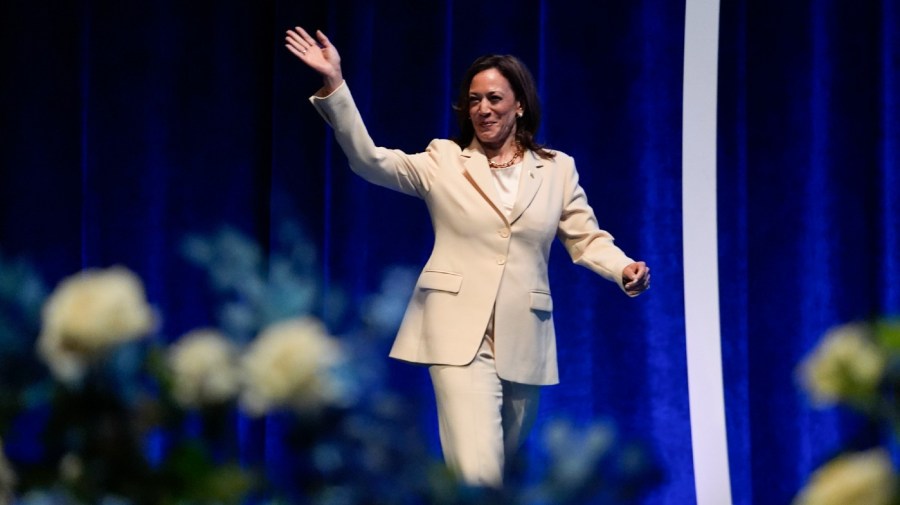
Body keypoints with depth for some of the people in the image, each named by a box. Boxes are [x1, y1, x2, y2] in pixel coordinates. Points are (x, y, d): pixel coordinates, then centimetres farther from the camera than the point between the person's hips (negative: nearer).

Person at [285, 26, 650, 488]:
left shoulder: (557, 169, 10)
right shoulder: (443, 161, 6)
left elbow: (587, 240, 8)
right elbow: (368, 159, -6)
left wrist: (625, 269, -14)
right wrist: (334, 84, -19)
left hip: (524, 339, 3)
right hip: (460, 333, -3)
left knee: (499, 469, 14)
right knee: (476, 474, -22)